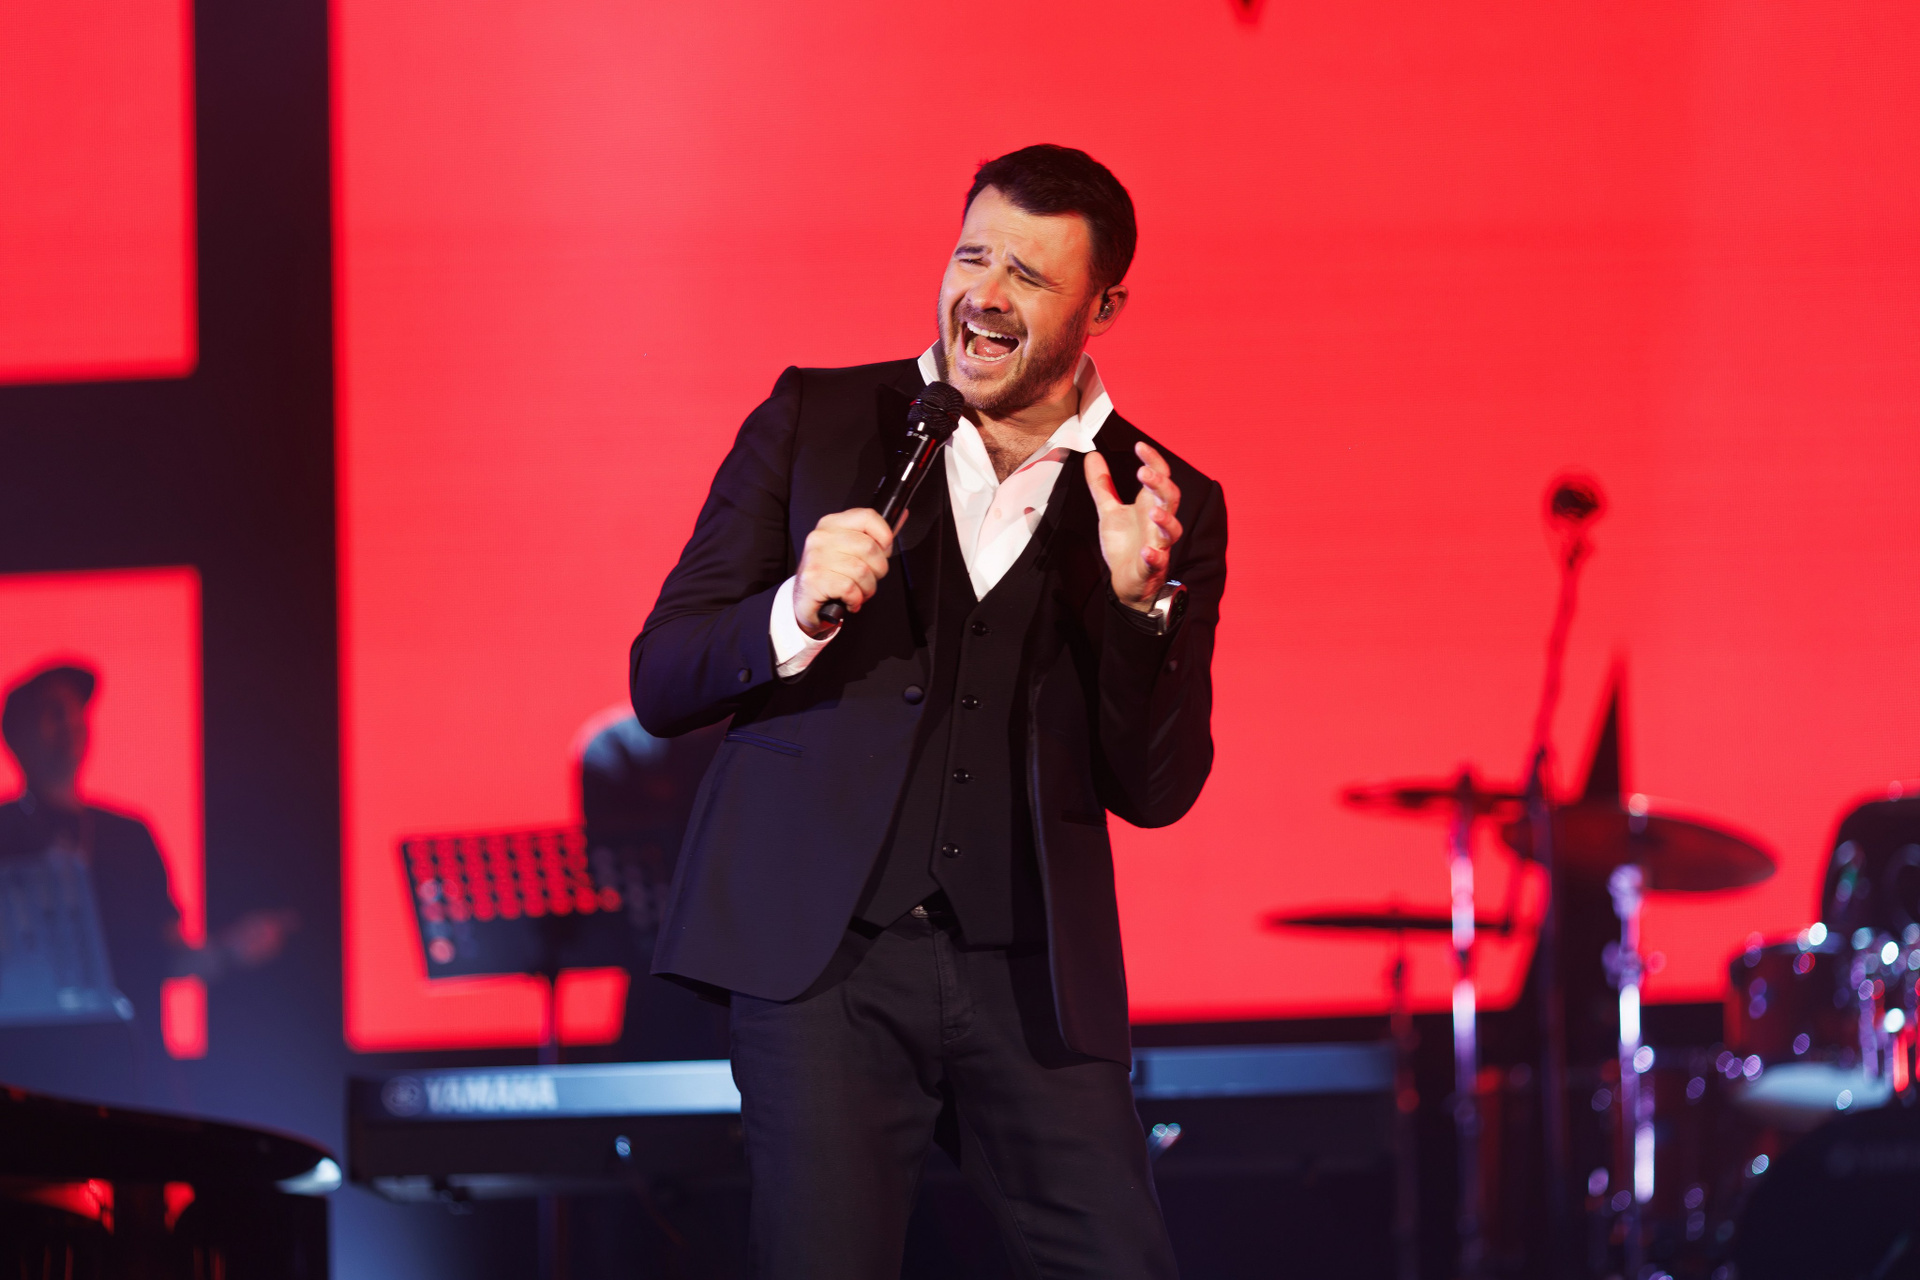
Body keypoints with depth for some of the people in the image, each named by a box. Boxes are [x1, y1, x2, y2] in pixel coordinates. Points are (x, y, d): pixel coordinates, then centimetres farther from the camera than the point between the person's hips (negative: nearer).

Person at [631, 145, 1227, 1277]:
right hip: (823, 953, -1)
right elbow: (661, 682, 6)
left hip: (1029, 976, 2)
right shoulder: (814, 422, 8)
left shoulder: (1167, 508, 10)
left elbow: (1157, 790, 6)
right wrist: (799, 612, -14)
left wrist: (1136, 599, -9)